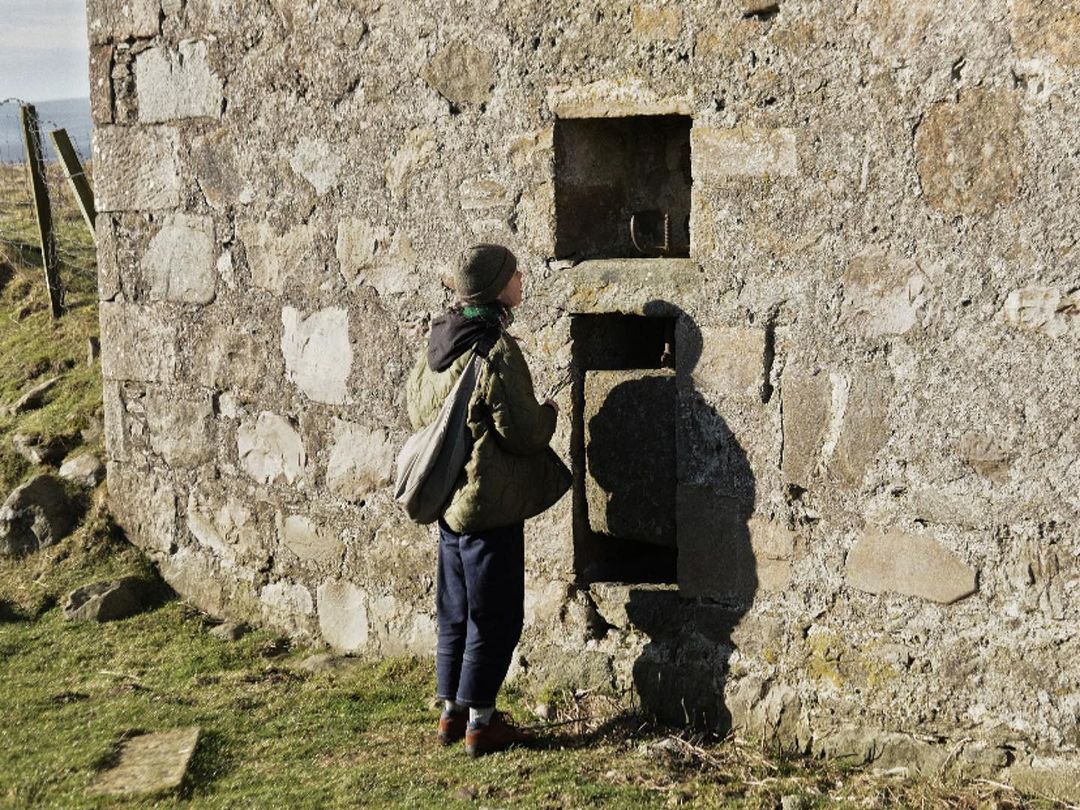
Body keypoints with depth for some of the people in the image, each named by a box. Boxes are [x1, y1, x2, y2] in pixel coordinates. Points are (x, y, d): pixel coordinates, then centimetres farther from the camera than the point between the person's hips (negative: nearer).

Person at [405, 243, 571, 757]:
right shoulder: (496, 351, -20)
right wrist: (550, 413, 1)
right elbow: (523, 433, -19)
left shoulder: (438, 341, 6)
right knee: (496, 616, 2)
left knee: (456, 610, 17)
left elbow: (417, 409, 17)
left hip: (448, 497, 8)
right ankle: (480, 722, 8)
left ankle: (451, 712, 26)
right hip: (490, 500, -8)